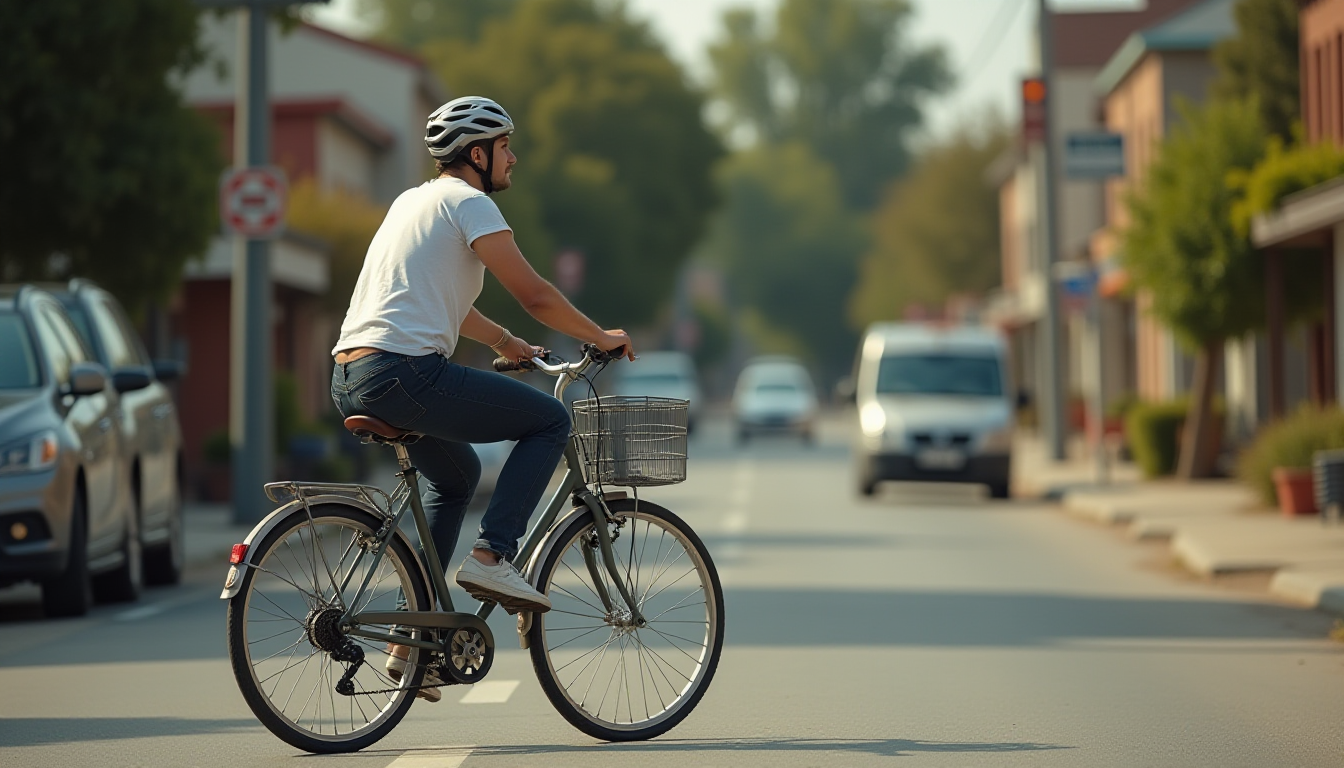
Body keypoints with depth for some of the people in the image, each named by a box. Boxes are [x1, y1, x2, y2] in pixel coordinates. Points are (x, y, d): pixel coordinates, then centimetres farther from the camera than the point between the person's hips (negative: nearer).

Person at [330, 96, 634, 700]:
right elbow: (534, 294, -5)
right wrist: (601, 338, 8)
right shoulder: (469, 203, -2)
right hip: (405, 373, -9)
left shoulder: (412, 201, 25)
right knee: (551, 420, 2)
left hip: (349, 381, 9)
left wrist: (505, 342, 43)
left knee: (457, 474, 30)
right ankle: (492, 556, -7)